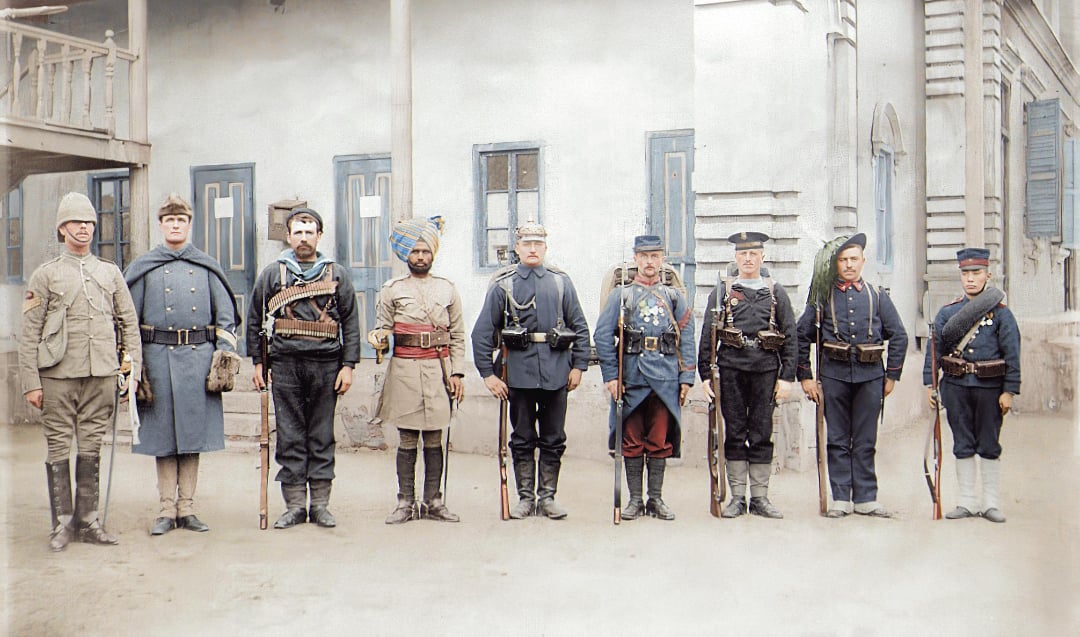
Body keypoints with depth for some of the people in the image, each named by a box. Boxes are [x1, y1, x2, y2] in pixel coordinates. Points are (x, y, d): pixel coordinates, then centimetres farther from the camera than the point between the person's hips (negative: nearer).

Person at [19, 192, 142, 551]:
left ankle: (88, 521, 15)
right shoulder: (45, 275, 4)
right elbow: (29, 335, 1)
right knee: (59, 450, 2)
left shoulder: (110, 273, 13)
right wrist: (31, 383, -5)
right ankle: (62, 524, 11)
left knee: (91, 450, 7)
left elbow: (129, 324, 14)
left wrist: (133, 370, 5)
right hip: (58, 375, -2)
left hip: (102, 374, 2)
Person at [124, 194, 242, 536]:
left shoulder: (207, 267, 11)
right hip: (157, 356, -1)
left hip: (198, 357, 1)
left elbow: (226, 315, 12)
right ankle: (166, 509, 9)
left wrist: (225, 352, 1)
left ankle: (187, 508, 11)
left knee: (193, 432, 4)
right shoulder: (143, 268, 8)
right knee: (162, 434, 2)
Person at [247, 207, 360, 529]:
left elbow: (350, 323, 6)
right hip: (285, 365, 0)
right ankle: (295, 505, 9)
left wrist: (347, 366, -1)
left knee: (322, 436, 4)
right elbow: (254, 320, 12)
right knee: (290, 437, 2)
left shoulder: (337, 274, 8)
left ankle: (320, 505, 11)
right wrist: (258, 362, 7)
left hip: (326, 364, 0)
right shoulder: (272, 274, 9)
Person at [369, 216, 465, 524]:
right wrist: (378, 337, -16)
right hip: (404, 370, -1)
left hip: (438, 370, 1)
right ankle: (406, 503, 7)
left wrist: (457, 373, 3)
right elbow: (383, 326, 8)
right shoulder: (392, 289, 8)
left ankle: (432, 502, 10)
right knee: (407, 440, 1)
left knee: (434, 439, 4)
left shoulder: (447, 289, 11)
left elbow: (457, 336, 11)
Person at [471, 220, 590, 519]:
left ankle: (547, 497, 17)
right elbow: (482, 332, 1)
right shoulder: (503, 286, 2)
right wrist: (488, 373, -3)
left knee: (553, 439, 7)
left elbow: (580, 328, 9)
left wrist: (578, 366, 3)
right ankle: (525, 497, 17)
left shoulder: (561, 283, 6)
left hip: (556, 373, 1)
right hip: (519, 373, -1)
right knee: (522, 439, 7)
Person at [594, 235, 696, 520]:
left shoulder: (674, 296, 11)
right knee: (632, 441, 5)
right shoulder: (620, 295, 6)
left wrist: (686, 377, 1)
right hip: (631, 377, -1)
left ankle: (656, 499, 15)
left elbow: (687, 339, 9)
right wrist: (610, 376, -6)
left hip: (665, 378, 1)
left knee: (660, 442, 5)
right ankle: (635, 500, 13)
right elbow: (602, 336, 1)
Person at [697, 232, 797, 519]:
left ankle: (760, 498, 12)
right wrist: (706, 374, -1)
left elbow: (790, 337, 8)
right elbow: (707, 336, 5)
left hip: (766, 368, 0)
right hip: (731, 368, 0)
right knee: (735, 433, 3)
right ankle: (737, 498, 10)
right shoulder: (721, 291, 8)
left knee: (762, 434, 4)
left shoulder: (776, 293, 10)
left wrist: (787, 376, 0)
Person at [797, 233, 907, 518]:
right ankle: (840, 499, 9)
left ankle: (866, 498, 12)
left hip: (870, 376, 1)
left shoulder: (877, 296, 8)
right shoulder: (823, 297, 4)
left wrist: (891, 375, 7)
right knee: (837, 440, 4)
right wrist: (805, 376, 1)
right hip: (834, 375, -1)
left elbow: (899, 336, 12)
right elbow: (801, 336, 5)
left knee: (865, 442, 5)